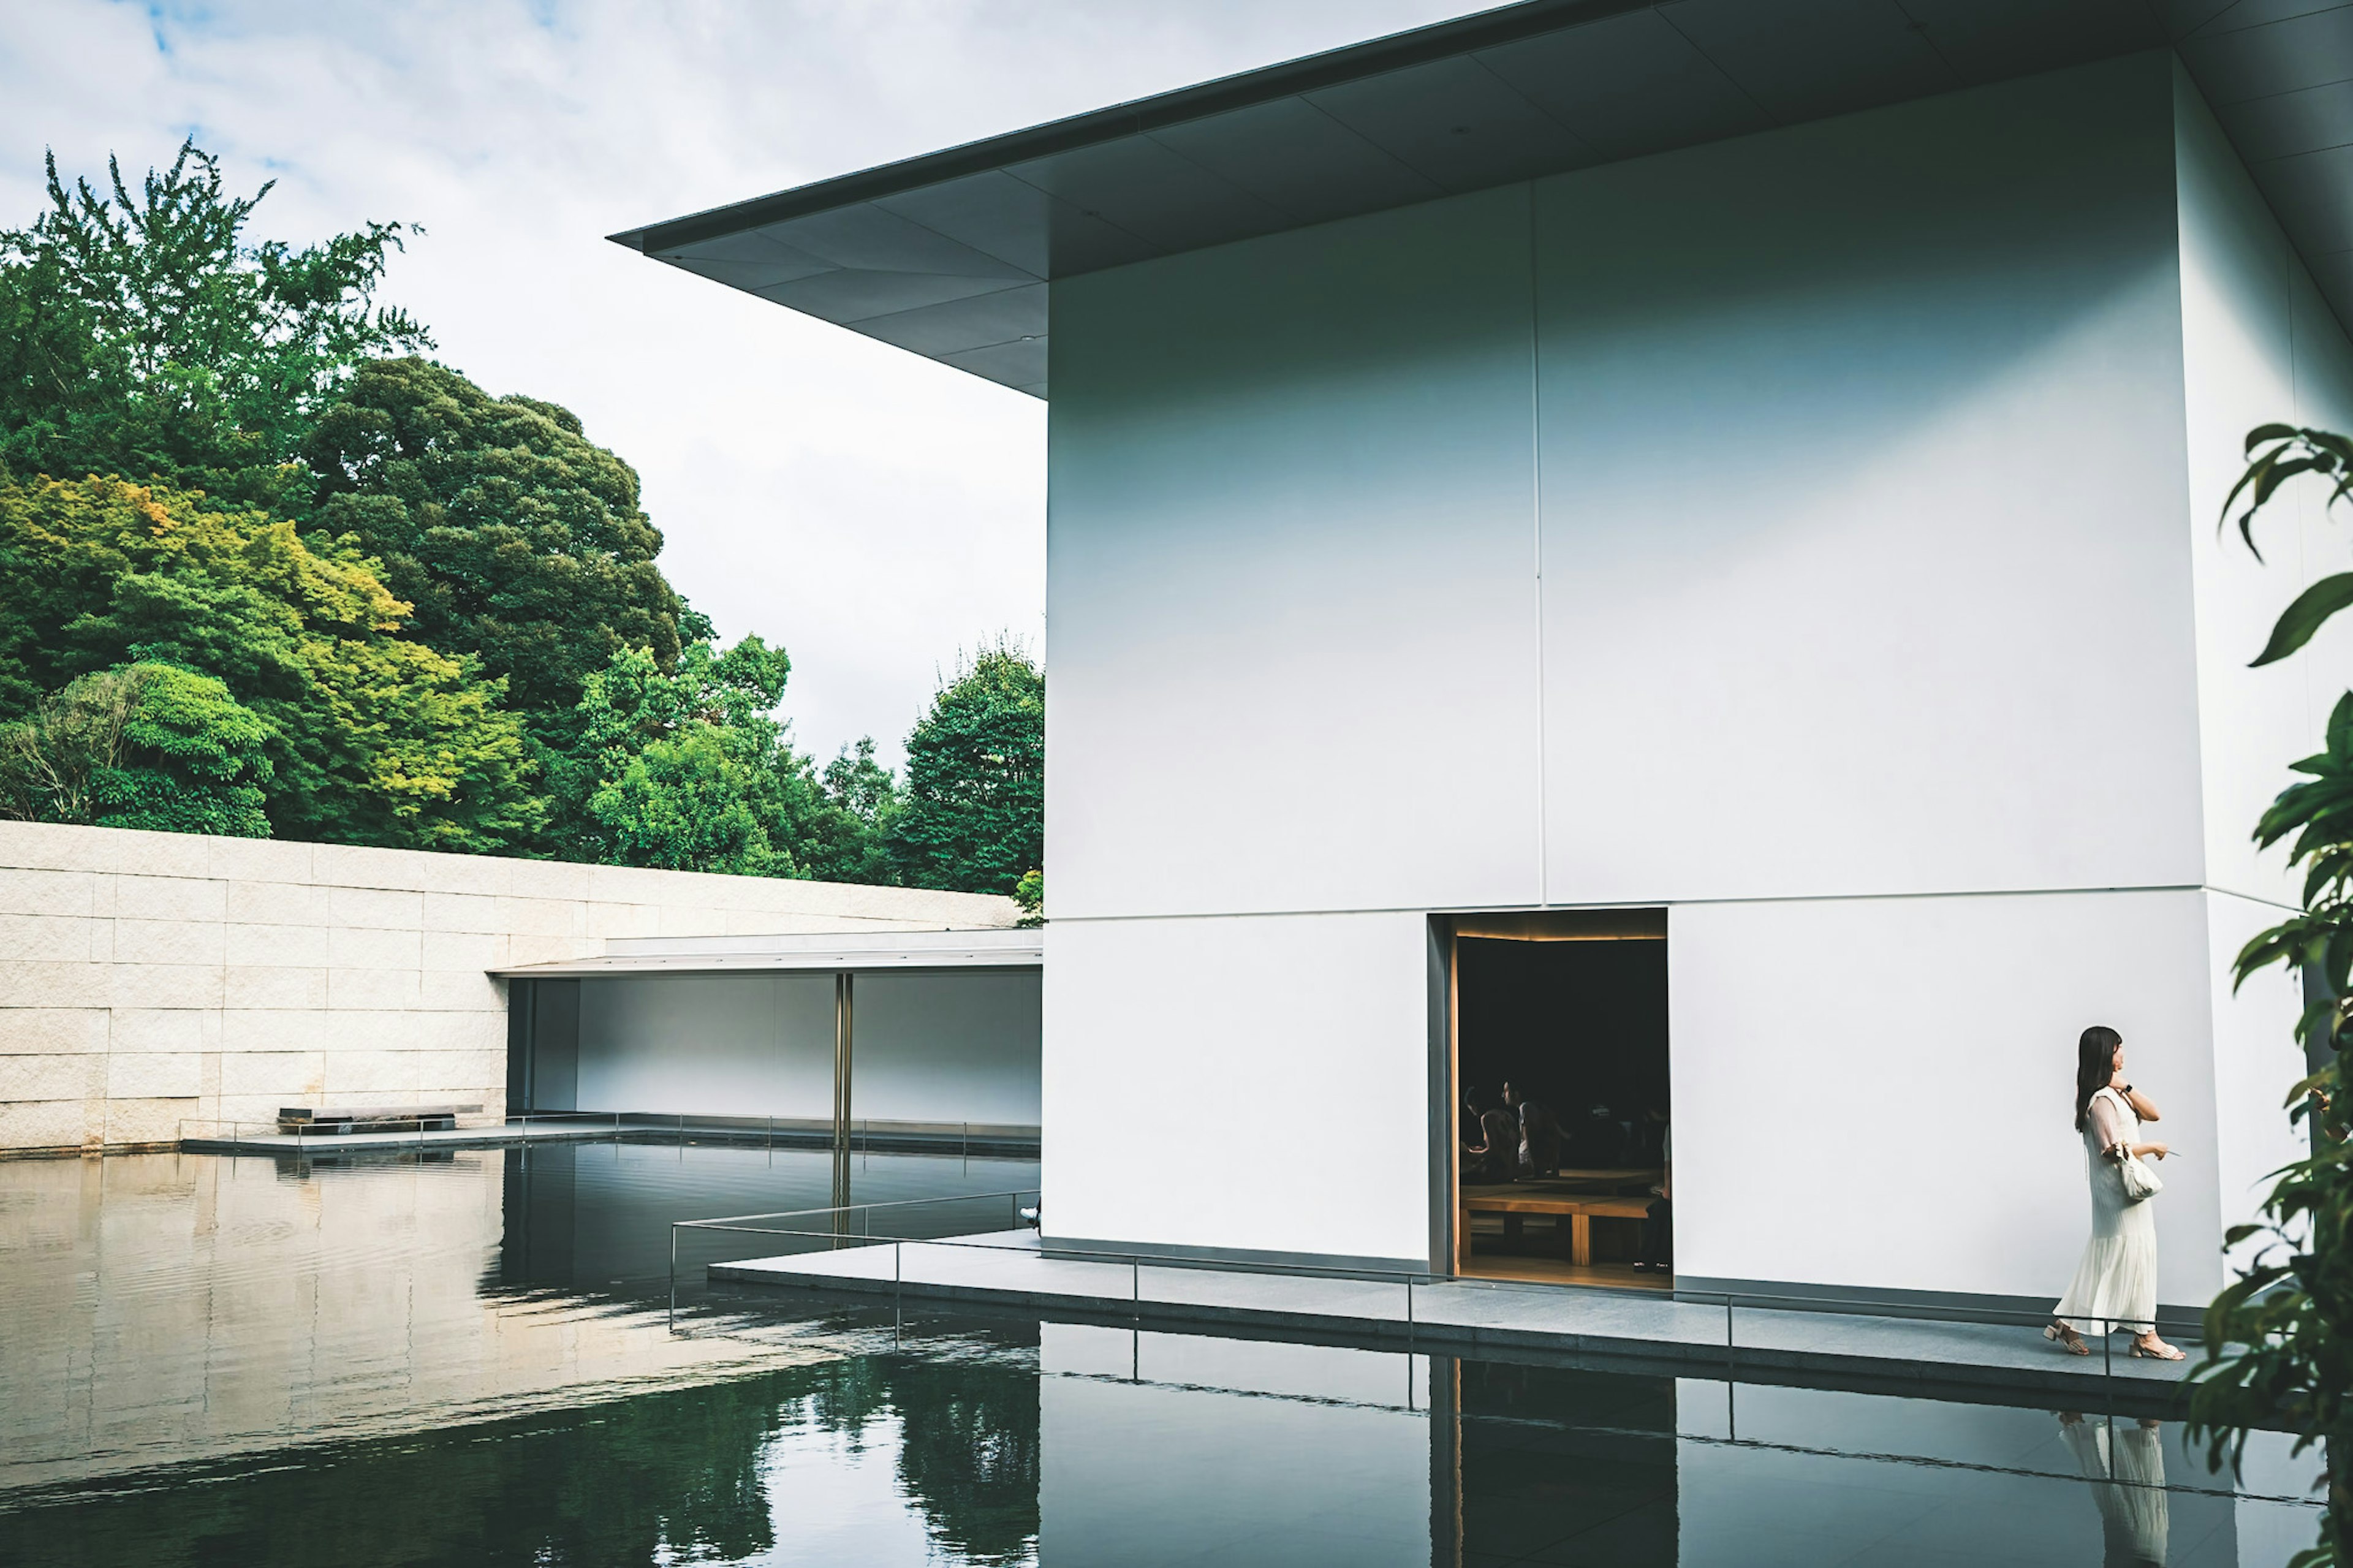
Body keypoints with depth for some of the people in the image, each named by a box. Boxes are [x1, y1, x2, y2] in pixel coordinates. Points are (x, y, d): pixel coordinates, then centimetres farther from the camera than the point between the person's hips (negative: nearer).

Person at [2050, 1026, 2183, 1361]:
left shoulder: (2116, 1093, 14)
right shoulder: (2101, 1099, -18)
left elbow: (2152, 1114, 7)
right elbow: (2113, 1150, -22)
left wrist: (2126, 1087, -4)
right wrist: (2152, 1147, -9)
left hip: (2128, 1186, 10)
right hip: (2118, 1188, -10)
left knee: (2104, 1258, 10)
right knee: (2134, 1254, -4)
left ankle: (2068, 1323, 13)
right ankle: (2145, 1335, 2)